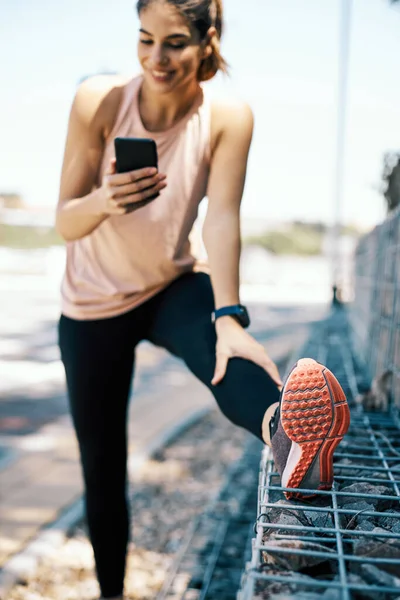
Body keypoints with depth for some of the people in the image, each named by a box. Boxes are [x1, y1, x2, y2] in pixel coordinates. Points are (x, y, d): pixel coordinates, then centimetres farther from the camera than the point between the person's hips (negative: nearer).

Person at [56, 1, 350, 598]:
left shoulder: (228, 119, -17)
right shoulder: (99, 101, -19)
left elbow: (222, 219, -27)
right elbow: (65, 223, -19)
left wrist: (229, 317, -41)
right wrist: (105, 201, -42)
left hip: (172, 287, 0)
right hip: (93, 304, 0)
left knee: (217, 343, -37)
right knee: (101, 465, 8)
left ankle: (283, 434, -65)